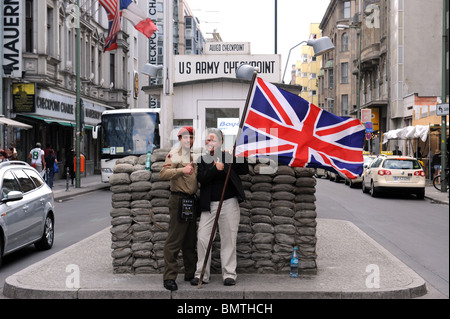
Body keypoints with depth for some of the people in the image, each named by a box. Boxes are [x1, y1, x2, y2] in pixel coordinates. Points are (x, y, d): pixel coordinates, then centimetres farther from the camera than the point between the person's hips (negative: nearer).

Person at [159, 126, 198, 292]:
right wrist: (182, 170, -31)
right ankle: (169, 277, -7)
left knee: (191, 240, 13)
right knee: (174, 240, -9)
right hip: (178, 199, -8)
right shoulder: (174, 154, -5)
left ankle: (191, 273, 21)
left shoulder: (194, 155, 17)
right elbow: (163, 173, -19)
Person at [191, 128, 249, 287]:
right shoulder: (202, 159, 8)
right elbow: (201, 178, -8)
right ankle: (201, 275, 8)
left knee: (228, 240, 3)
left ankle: (229, 275, 12)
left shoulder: (229, 156, 7)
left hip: (229, 203, -1)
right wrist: (216, 169, -20)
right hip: (209, 205, 1)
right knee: (202, 239, -2)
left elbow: (244, 170, 0)